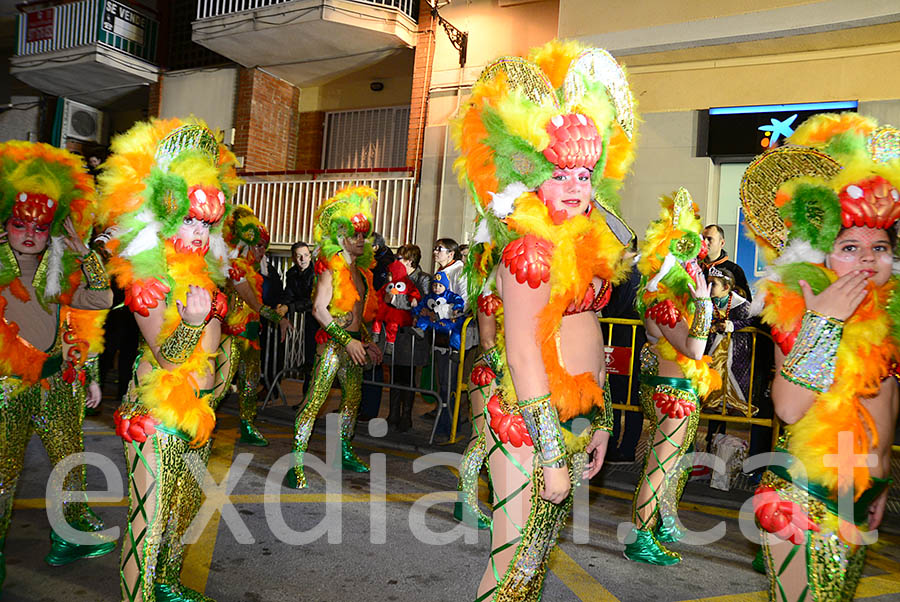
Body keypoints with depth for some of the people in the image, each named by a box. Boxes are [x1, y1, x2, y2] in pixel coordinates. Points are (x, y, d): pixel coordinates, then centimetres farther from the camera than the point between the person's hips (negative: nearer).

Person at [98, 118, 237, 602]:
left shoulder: (203, 273, 8)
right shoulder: (147, 278, -14)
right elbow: (166, 354, -19)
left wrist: (217, 375, 20)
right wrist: (192, 321, -35)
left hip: (199, 407, 8)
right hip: (156, 413, -8)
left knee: (186, 505, 20)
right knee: (149, 516, -3)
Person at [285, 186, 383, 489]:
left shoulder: (359, 270, 13)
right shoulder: (332, 268, -10)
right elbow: (319, 309, -19)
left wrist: (367, 341, 15)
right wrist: (348, 341, -21)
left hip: (354, 341, 9)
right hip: (333, 340, -8)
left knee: (353, 396, 16)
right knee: (315, 400, -12)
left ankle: (345, 453, 31)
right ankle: (296, 465, -9)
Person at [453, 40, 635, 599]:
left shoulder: (583, 243, 13)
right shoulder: (531, 246, -15)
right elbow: (523, 352, -20)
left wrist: (598, 420, 19)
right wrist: (552, 456, -18)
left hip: (572, 417, 9)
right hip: (532, 422, -9)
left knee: (537, 554, 19)